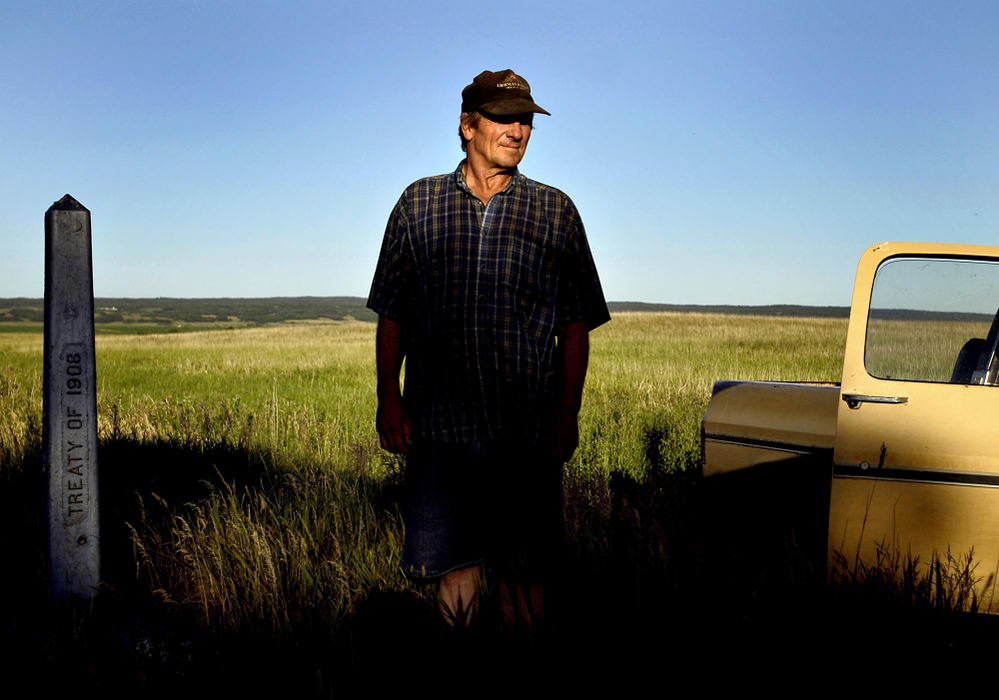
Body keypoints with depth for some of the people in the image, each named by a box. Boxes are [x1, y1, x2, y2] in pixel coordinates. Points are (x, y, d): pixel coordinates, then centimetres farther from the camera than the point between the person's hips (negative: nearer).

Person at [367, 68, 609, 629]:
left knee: (525, 572, 3)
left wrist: (568, 411, -1)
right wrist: (389, 398, 1)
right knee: (453, 563, 6)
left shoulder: (555, 211, 8)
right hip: (439, 421, 1)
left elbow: (575, 324, 7)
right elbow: (392, 314, 10)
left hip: (528, 427, 0)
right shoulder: (419, 203, 9)